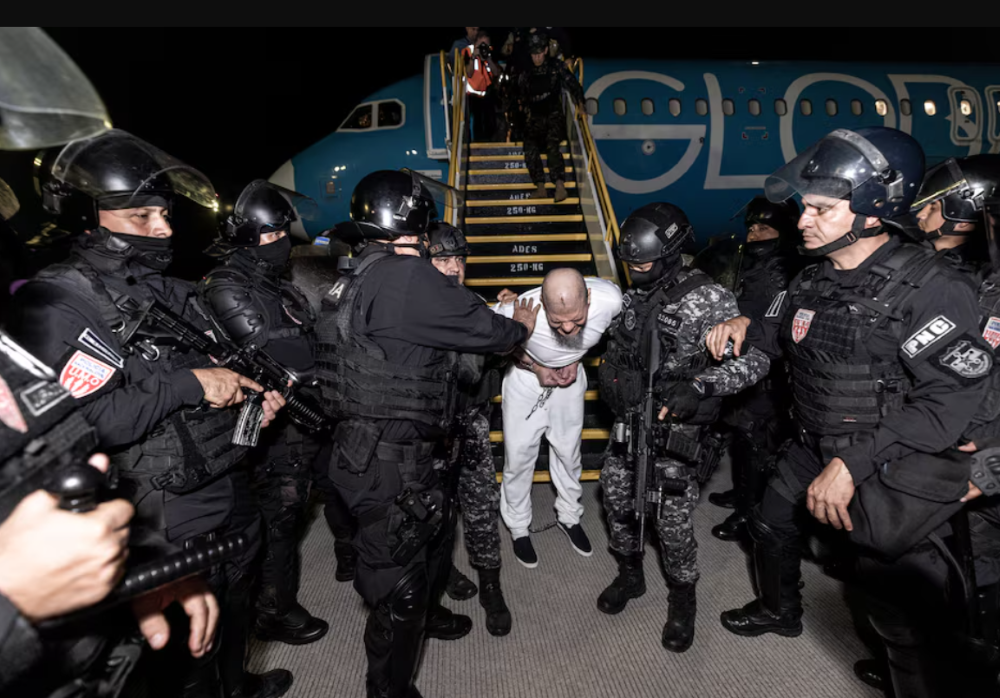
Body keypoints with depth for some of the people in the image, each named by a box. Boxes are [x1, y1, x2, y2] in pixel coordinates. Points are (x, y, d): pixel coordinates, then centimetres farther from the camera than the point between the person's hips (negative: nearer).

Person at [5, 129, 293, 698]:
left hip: (232, 494, 8)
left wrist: (256, 393, -2)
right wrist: (190, 385, -27)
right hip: (170, 519, -8)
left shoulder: (173, 291, 7)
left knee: (234, 603, 28)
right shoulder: (57, 306, -16)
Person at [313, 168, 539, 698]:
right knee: (398, 580, 8)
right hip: (389, 461, -10)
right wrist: (520, 327, 7)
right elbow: (481, 329, -14)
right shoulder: (406, 277, -22)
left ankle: (425, 612, 56)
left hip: (368, 450, 10)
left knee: (433, 529, 30)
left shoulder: (355, 280, 9)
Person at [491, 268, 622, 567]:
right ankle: (518, 528, 29)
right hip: (526, 377, -2)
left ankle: (569, 516, 42)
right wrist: (534, 367, -19)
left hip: (569, 375, 3)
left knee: (568, 451, 16)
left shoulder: (610, 299, -32)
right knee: (519, 455, 3)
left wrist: (576, 358, -13)